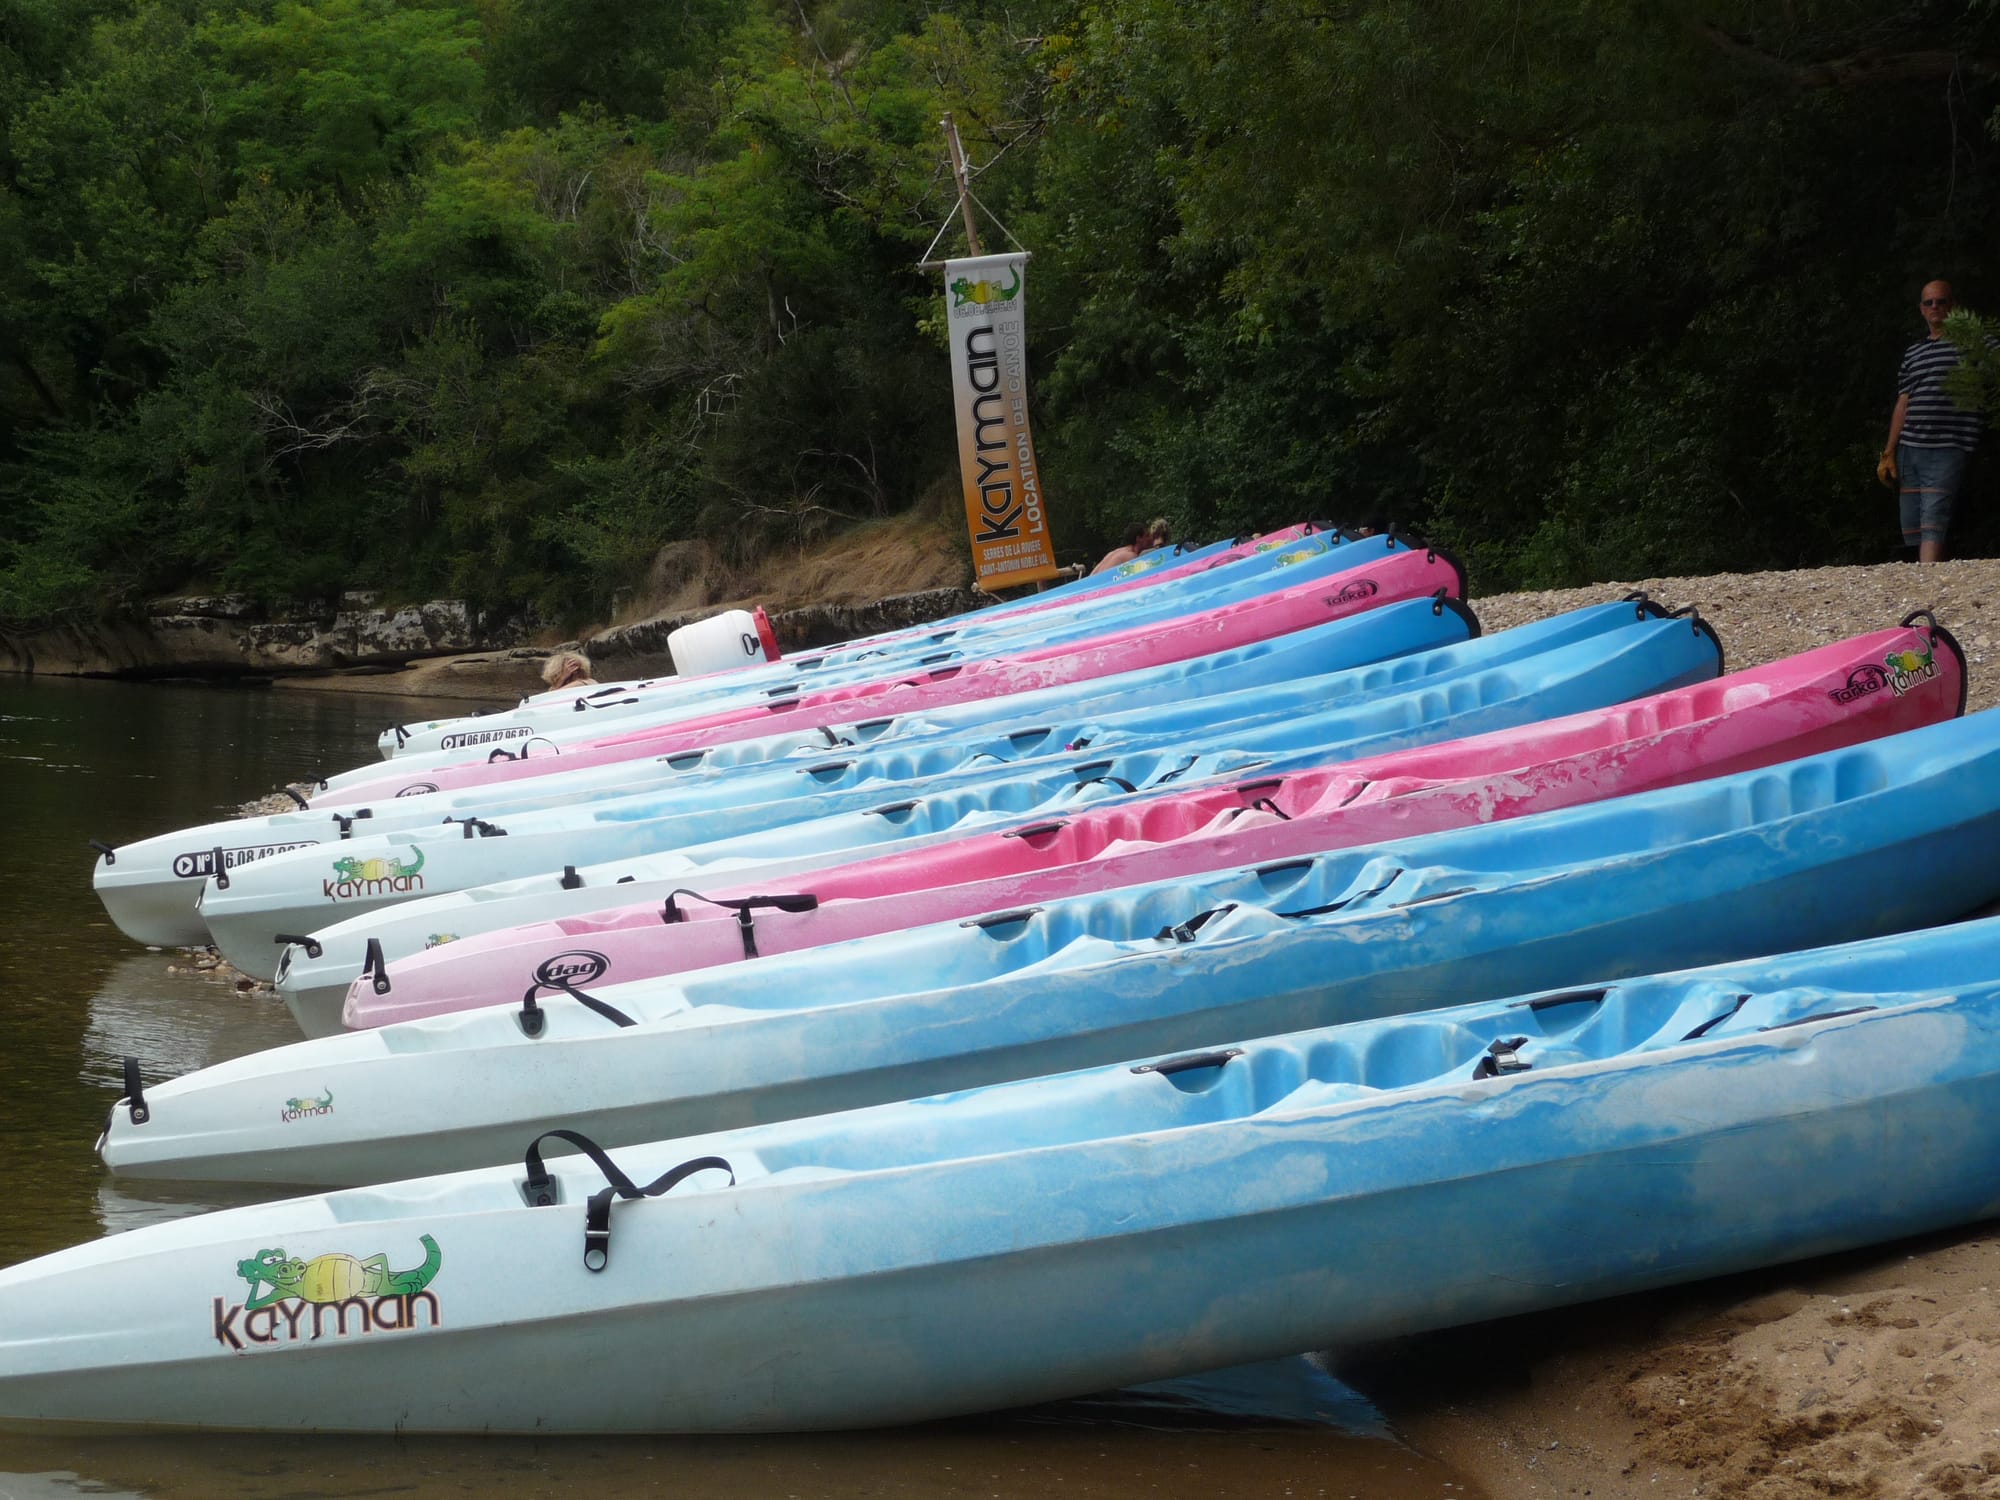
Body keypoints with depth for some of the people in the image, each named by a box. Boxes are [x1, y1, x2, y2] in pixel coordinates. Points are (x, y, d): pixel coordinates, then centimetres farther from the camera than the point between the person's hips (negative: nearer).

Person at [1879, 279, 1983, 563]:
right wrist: (1889, 454, 15)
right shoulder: (1912, 353, 19)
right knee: (1913, 528, 3)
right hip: (1910, 450, 6)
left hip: (1947, 451, -6)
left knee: (1933, 526, -17)